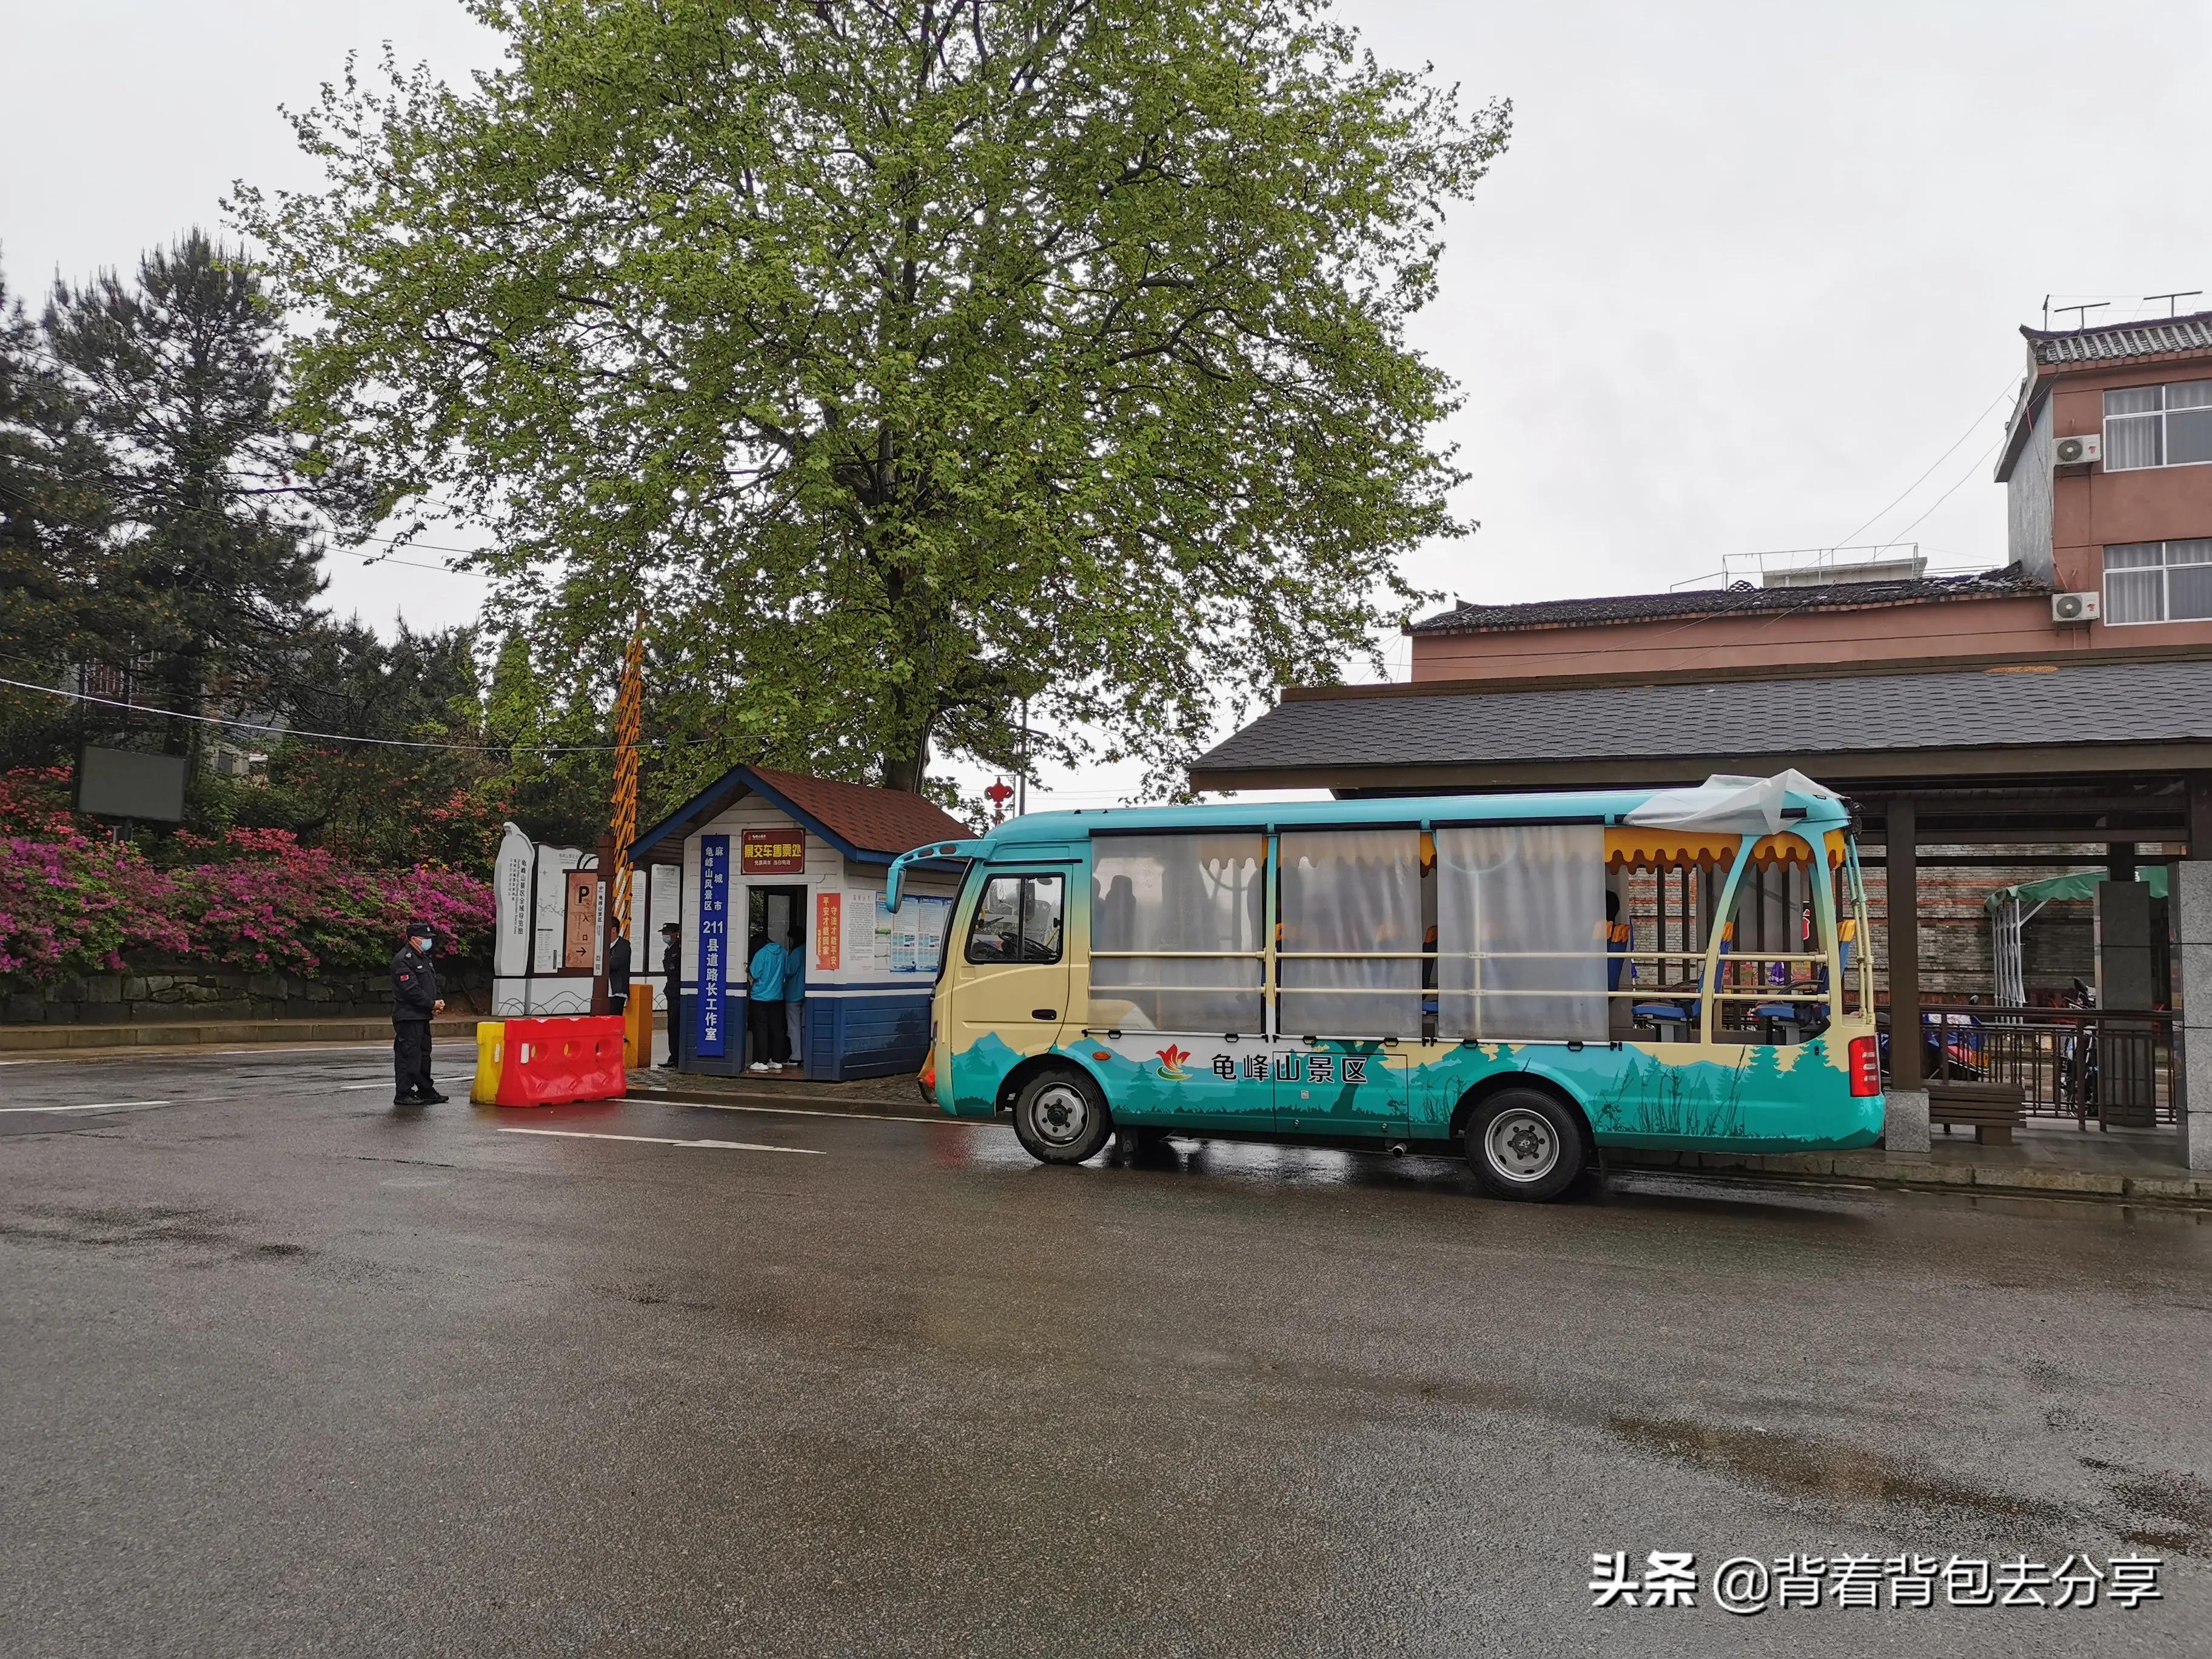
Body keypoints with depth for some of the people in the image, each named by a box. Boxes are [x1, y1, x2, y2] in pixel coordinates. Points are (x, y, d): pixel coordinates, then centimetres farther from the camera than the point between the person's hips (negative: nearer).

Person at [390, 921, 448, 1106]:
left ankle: (426, 1090, 24)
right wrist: (432, 1004, -15)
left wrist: (439, 1001, 4)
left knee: (424, 1053, 16)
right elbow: (411, 989, -21)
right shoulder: (403, 960, -15)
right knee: (408, 1054, -8)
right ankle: (403, 1094, -4)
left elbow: (434, 983, 22)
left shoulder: (424, 958, 18)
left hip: (423, 1016, 10)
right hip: (409, 1017, -10)